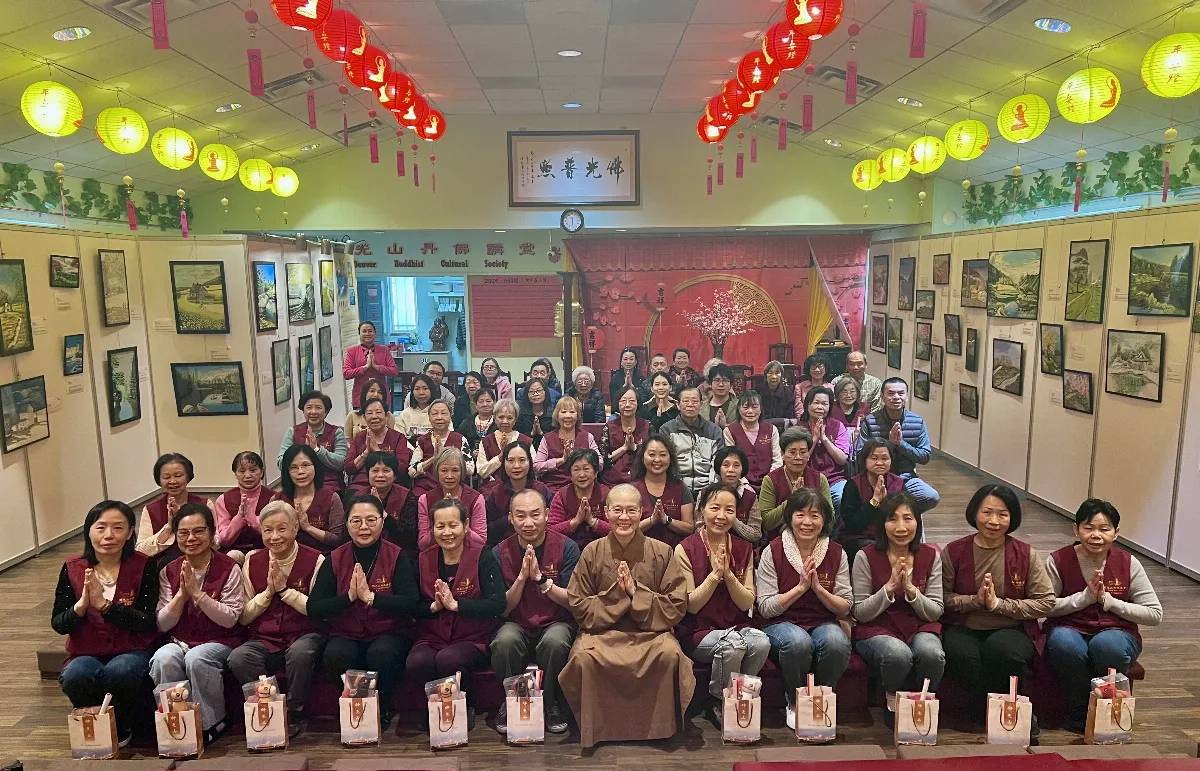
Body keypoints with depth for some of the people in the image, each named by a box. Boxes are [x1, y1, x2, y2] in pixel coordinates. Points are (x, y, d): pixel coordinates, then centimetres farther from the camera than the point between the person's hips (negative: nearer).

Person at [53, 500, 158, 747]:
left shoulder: (144, 566, -7)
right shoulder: (73, 568, 1)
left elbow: (149, 623, -13)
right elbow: (58, 624, 1)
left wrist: (104, 605, -24)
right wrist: (81, 605, -20)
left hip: (132, 651, -2)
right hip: (87, 654, 2)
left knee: (119, 673, -34)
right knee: (75, 677, -31)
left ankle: (122, 727, 0)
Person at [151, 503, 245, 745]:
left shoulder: (229, 569, -5)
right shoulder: (169, 572, 6)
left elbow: (230, 619, -12)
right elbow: (162, 625, 3)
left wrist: (196, 592, -20)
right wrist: (181, 594, -15)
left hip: (220, 641, -3)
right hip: (180, 641, 3)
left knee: (196, 659, -34)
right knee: (163, 659, -30)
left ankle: (212, 723, -11)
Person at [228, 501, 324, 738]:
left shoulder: (315, 560, -4)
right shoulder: (253, 562, 7)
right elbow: (243, 617, 7)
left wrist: (284, 589, -16)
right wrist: (268, 592, -9)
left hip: (305, 636, -3)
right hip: (264, 640, 3)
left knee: (300, 652, -37)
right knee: (238, 658, -29)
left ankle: (294, 714, -11)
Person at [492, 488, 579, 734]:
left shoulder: (566, 547, -7)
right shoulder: (500, 552, -1)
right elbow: (503, 609, -2)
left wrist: (541, 579, -23)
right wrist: (522, 577, -19)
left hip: (557, 623, -1)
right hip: (517, 625, 1)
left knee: (555, 641, -35)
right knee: (504, 641, -32)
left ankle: (550, 705, -7)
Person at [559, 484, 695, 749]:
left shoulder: (662, 552, 3)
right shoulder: (592, 552, 3)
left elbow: (677, 606, 0)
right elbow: (579, 607, 2)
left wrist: (636, 592, -12)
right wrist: (616, 593, -12)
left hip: (651, 630, 0)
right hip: (601, 631, 0)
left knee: (671, 654, -32)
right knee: (584, 656, -32)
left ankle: (659, 729, -5)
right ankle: (595, 730, -6)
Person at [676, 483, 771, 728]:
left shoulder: (743, 549, 6)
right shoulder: (686, 549, -7)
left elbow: (747, 604, 0)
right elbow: (691, 605, -8)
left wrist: (728, 574, -17)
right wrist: (715, 574, -20)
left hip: (737, 626, 4)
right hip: (698, 632, -4)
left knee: (761, 642, -28)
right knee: (732, 643, -33)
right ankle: (718, 704, -7)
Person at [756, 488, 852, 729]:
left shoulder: (836, 553, 2)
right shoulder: (773, 552, -6)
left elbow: (845, 608, 1)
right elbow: (766, 608, -8)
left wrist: (818, 588, -16)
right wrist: (800, 587, -18)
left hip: (823, 623, 2)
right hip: (781, 623, -2)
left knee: (837, 642, -32)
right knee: (798, 642, -36)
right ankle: (794, 703, -6)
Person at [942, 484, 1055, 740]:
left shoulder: (1026, 555, 1)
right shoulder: (954, 552, 1)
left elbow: (1046, 603, -2)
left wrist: (998, 604, -12)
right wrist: (975, 601, -16)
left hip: (1012, 630, 0)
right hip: (963, 630, 1)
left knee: (1002, 650, -36)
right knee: (961, 655, -33)